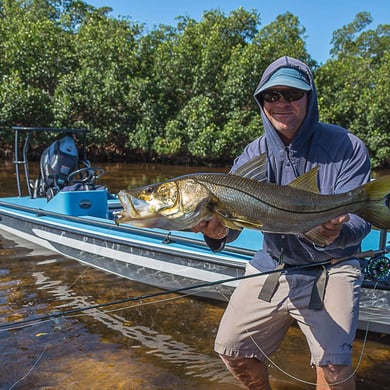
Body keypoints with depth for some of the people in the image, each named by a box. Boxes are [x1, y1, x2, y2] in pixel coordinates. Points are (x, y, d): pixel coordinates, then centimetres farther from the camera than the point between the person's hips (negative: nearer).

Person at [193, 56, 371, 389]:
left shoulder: (347, 148, -12)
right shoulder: (253, 155, -3)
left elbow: (359, 219, -18)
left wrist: (336, 234, -41)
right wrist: (218, 231, -37)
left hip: (330, 270, -3)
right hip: (270, 265, 4)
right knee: (230, 348, 5)